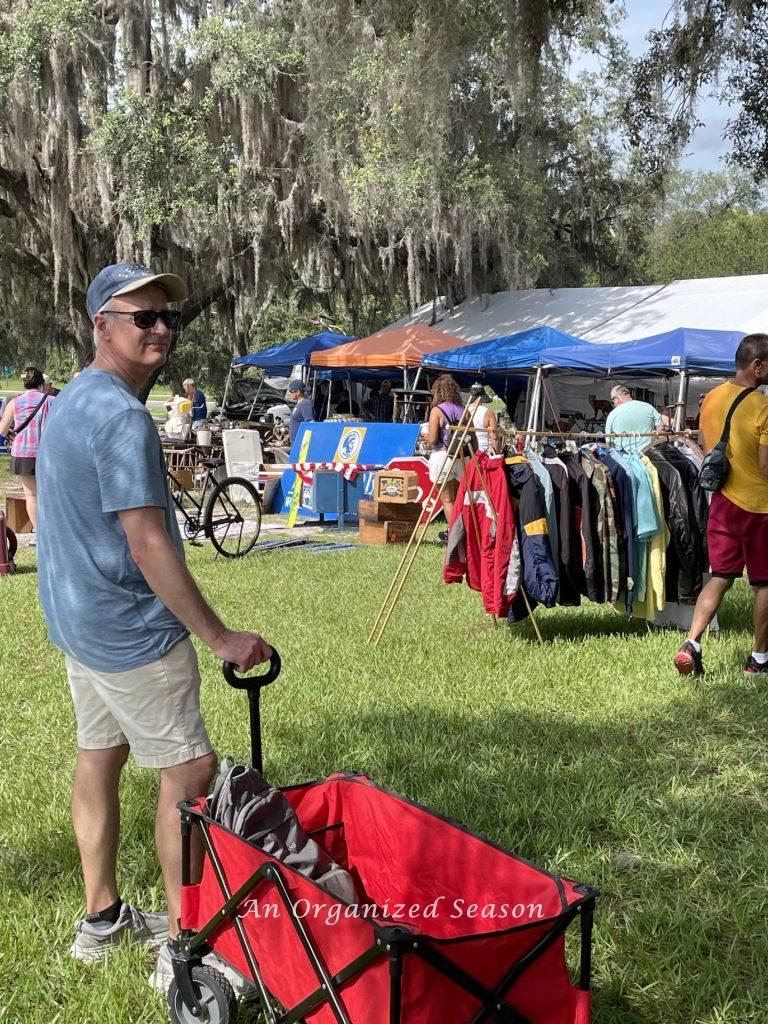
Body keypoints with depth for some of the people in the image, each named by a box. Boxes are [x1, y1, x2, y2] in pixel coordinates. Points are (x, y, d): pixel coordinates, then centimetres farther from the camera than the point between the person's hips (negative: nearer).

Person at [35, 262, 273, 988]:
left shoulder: (69, 402, 11)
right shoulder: (122, 416, -21)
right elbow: (148, 546, -26)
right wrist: (219, 638, -23)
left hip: (78, 619, 10)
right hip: (131, 629, -10)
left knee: (98, 757, 17)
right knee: (190, 772, -3)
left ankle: (102, 918, 30)